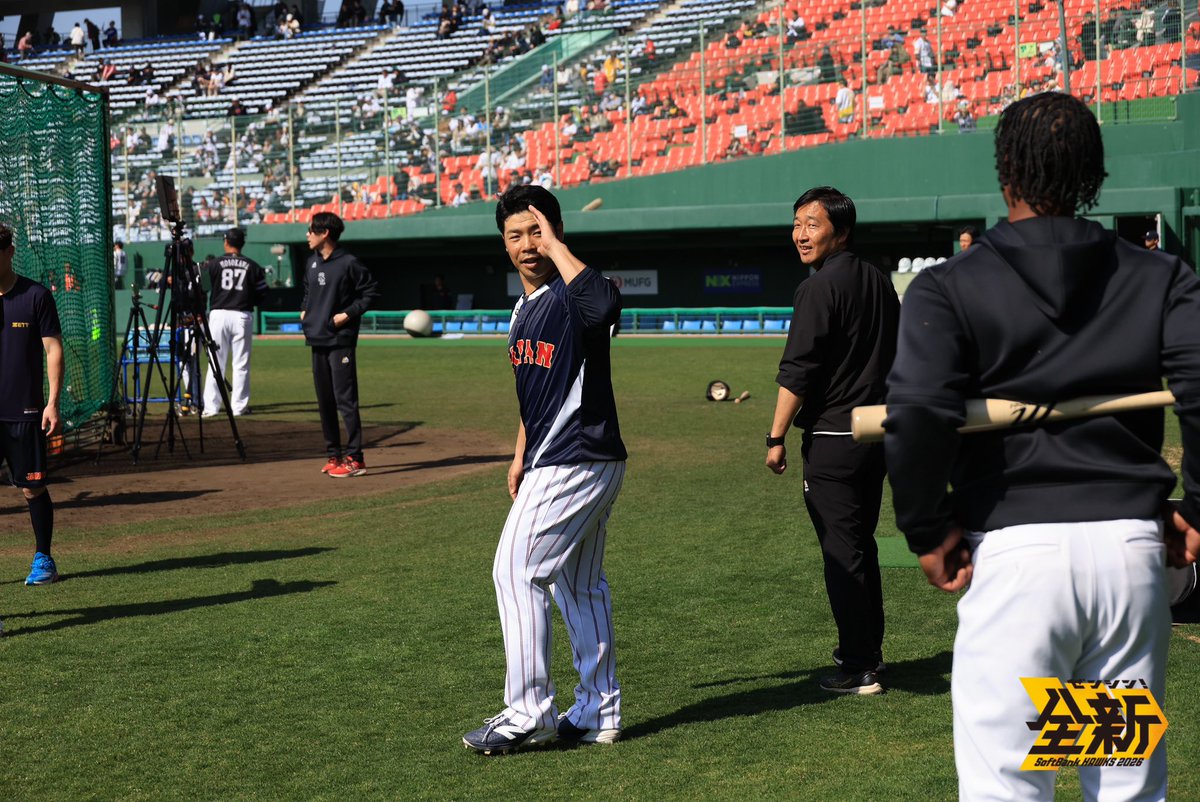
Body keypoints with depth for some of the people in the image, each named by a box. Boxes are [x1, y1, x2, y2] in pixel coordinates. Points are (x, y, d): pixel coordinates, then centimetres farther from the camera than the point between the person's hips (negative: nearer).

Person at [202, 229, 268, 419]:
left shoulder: (213, 265, 0)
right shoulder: (253, 267, 3)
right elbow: (262, 296, 4)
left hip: (218, 314, 0)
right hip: (243, 316, 0)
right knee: (241, 363, 5)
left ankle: (211, 406, 4)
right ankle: (239, 406, 5)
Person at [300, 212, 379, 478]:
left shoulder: (348, 263, -10)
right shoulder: (313, 262, 12)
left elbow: (371, 291, -8)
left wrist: (348, 314, -14)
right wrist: (304, 309, 13)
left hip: (341, 341, -8)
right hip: (317, 339, 8)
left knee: (345, 399, -10)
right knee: (324, 401, 11)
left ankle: (354, 458, -8)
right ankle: (334, 455, 19)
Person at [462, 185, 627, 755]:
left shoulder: (571, 296, -15)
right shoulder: (525, 308, 14)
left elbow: (605, 303, -42)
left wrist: (555, 244, -31)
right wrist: (521, 456, 25)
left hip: (575, 465, -11)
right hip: (554, 464, 11)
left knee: (516, 571, -9)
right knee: (578, 585, 14)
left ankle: (528, 714, -2)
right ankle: (597, 714, 23)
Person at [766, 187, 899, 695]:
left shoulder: (820, 288, -14)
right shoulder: (879, 282, 12)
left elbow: (797, 373, -17)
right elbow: (895, 359, 19)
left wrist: (776, 438, -12)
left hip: (833, 438, -8)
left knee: (842, 553, -3)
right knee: (862, 546, 18)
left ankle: (858, 669, 0)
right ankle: (867, 651, 26)